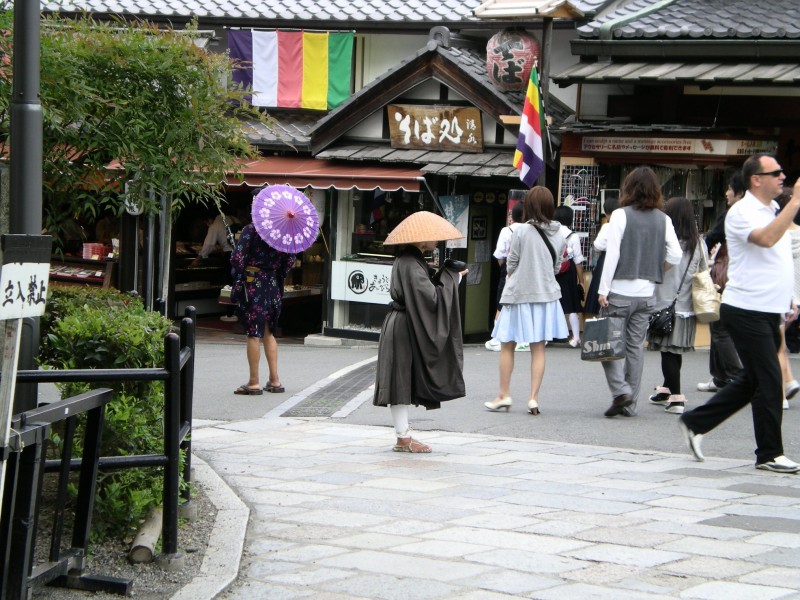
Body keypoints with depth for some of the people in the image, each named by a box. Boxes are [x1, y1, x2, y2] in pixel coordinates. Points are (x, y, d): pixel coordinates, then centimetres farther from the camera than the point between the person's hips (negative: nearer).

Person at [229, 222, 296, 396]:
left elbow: (237, 257, -17)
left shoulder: (251, 229, -11)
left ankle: (254, 383, 2)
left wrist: (238, 281, -8)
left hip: (252, 283, -5)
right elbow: (290, 259, 8)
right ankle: (274, 381, 17)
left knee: (253, 333, -1)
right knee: (268, 332, 17)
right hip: (273, 285, 5)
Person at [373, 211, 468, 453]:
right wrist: (452, 278, -10)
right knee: (401, 380, -5)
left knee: (403, 383, 12)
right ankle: (403, 438, 0)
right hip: (404, 330, -10)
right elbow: (431, 297, -22)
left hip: (405, 327, 10)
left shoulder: (407, 261, 13)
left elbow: (426, 290, 17)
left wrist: (448, 276, 6)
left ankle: (403, 436, 16)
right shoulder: (411, 265, -19)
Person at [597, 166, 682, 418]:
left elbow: (612, 254, -11)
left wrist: (603, 290, -8)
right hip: (647, 293, 4)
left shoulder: (620, 216, -8)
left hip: (620, 291, -4)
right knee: (636, 345, 10)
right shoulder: (663, 220, 3)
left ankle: (620, 390, -11)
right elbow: (676, 256, 0)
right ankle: (630, 403, 12)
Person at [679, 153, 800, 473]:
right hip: (747, 311, -9)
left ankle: (695, 423, 22)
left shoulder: (773, 211, 16)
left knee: (751, 381, 13)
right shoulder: (742, 212, -12)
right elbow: (766, 239, -32)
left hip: (768, 312, 9)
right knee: (768, 381, -7)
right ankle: (769, 454, 2)